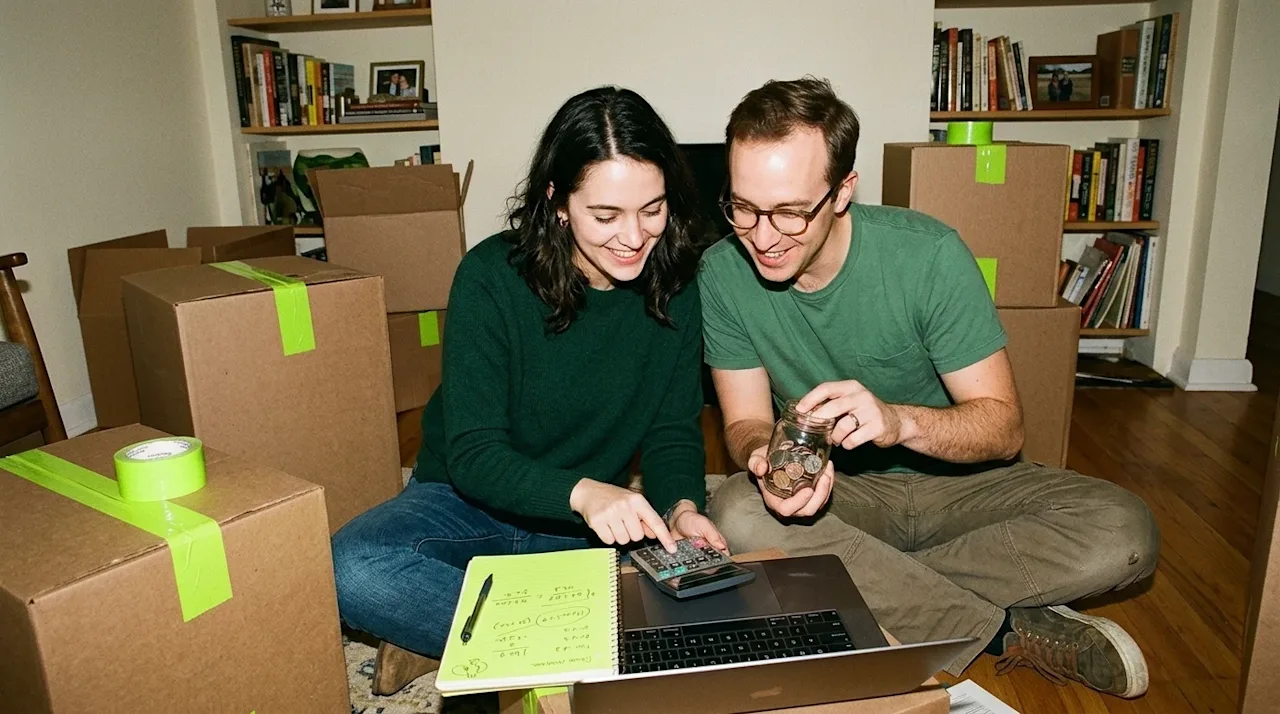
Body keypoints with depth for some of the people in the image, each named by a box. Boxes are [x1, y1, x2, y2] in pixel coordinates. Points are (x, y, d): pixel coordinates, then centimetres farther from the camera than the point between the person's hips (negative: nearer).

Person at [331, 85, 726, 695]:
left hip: (596, 527, 3)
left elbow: (673, 431, -1)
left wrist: (682, 507, -23)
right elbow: (473, 454, -20)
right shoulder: (492, 277, -18)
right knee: (352, 571, -30)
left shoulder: (673, 285, -6)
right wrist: (580, 491, -39)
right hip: (471, 503, -2)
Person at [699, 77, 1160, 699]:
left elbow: (1004, 426, -16)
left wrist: (899, 420, -36)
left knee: (1124, 532, -23)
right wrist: (764, 456, -32)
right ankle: (1008, 630, -19)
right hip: (836, 491, 2)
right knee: (738, 514, -32)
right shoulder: (723, 273, -12)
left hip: (955, 480, -1)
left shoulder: (927, 254, -19)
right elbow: (745, 422, -7)